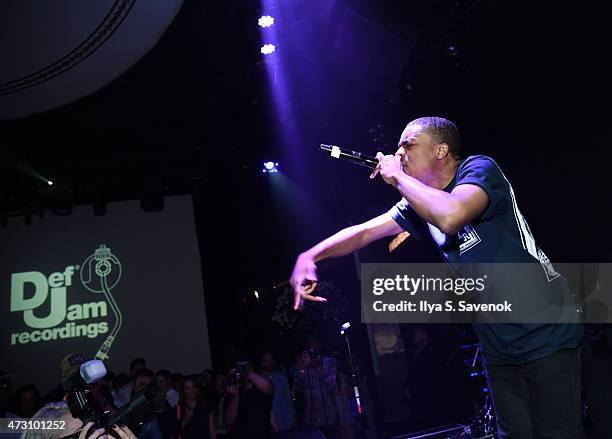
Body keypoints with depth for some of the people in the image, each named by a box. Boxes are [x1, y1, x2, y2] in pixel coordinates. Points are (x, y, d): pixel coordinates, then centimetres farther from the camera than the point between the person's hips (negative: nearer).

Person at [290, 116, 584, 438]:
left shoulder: (479, 168, -14)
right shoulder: (421, 202, 7)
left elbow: (451, 216, -36)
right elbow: (364, 232, 3)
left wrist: (397, 178, -21)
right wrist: (309, 256, -12)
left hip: (546, 336, -7)